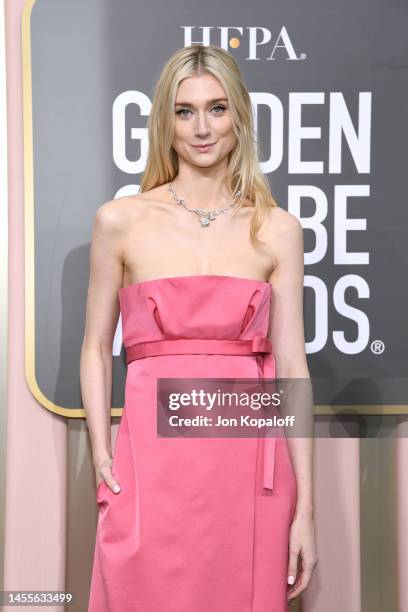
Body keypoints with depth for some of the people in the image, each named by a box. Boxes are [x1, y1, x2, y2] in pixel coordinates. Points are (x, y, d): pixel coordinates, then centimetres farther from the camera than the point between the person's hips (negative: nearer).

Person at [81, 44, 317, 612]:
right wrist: (101, 456, -5)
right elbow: (96, 348, 8)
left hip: (250, 465, 1)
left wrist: (305, 508, -1)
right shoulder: (121, 220, 2)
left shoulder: (277, 229, 4)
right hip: (154, 459, -1)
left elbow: (291, 365, 2)